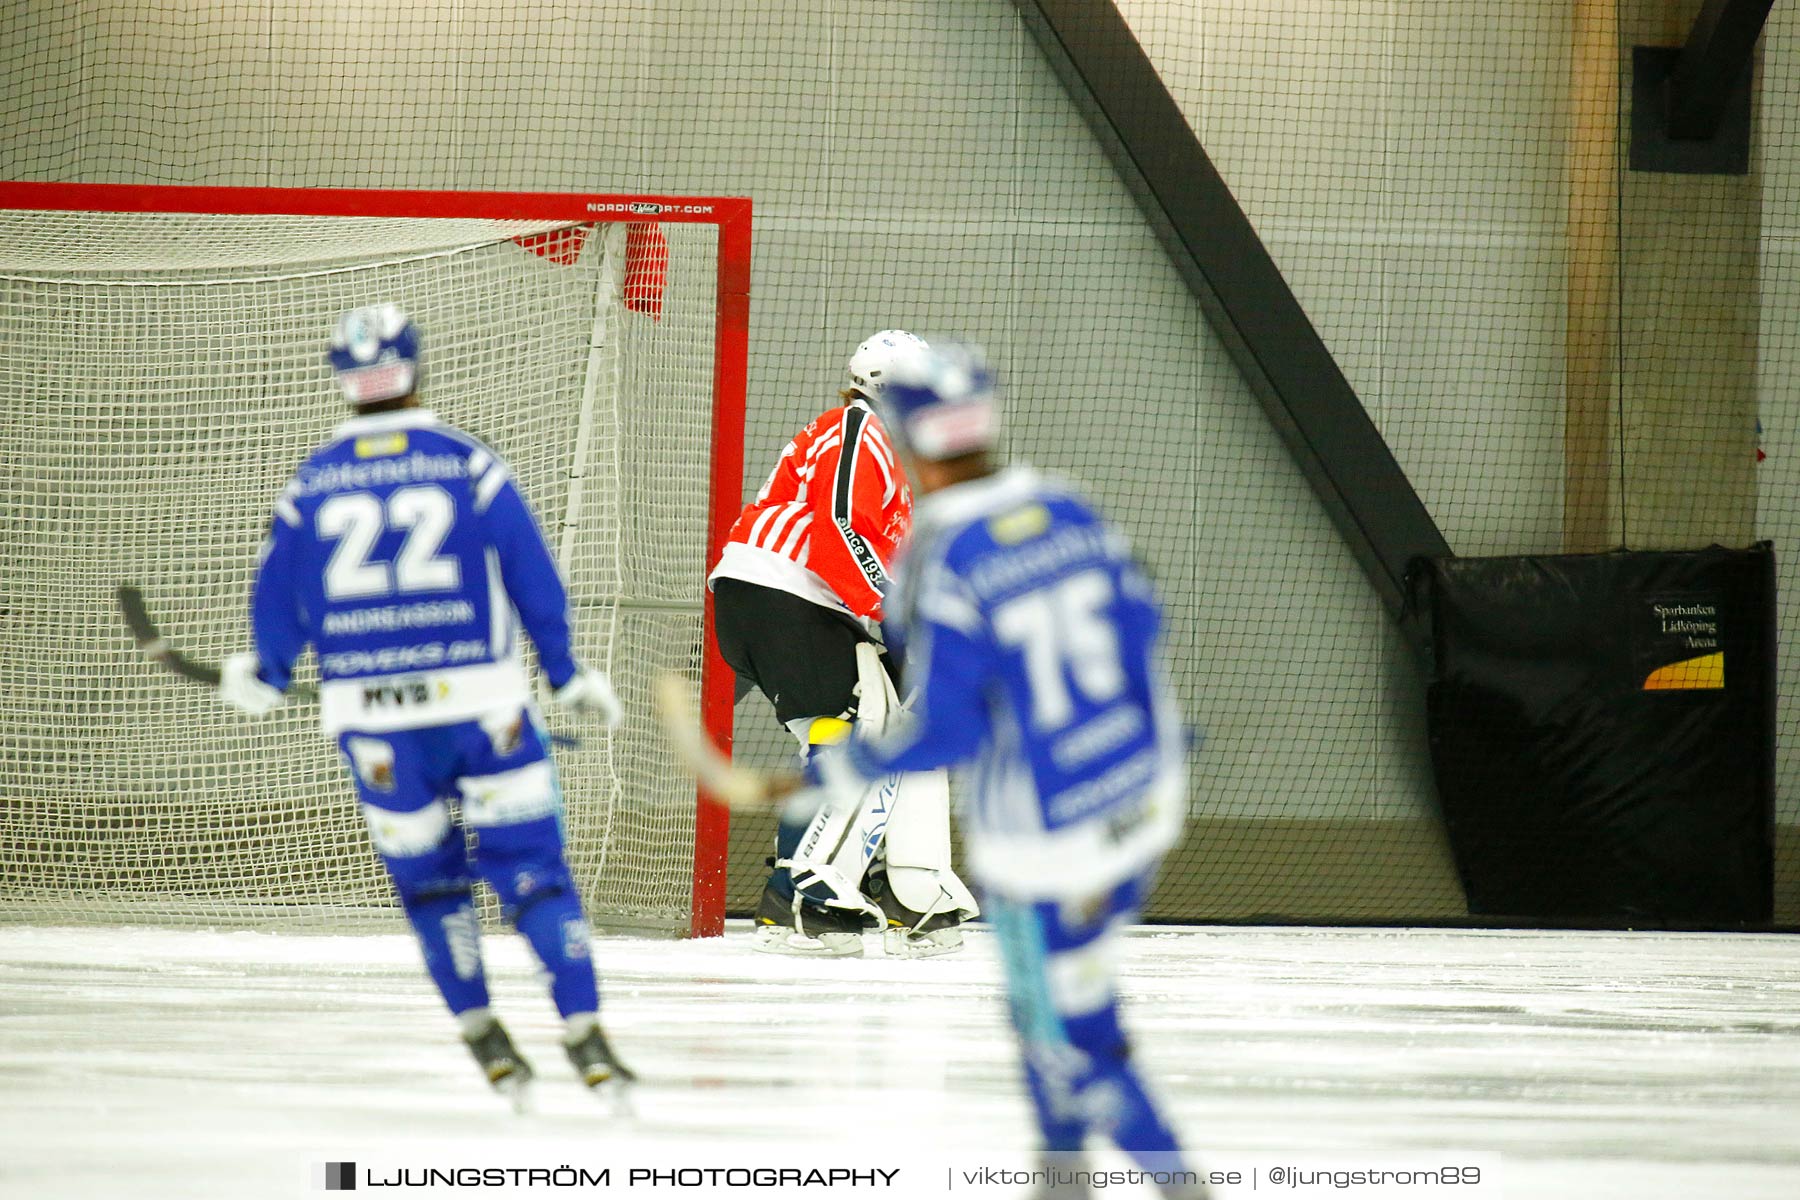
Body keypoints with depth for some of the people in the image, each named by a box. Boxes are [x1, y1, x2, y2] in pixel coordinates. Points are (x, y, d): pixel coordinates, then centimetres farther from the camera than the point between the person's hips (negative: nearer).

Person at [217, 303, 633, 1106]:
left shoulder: (310, 484, 4)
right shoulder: (471, 466, -2)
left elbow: (278, 601, 10)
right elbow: (534, 580, -1)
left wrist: (261, 679, 29)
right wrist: (569, 678, 10)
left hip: (370, 716, 2)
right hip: (480, 701, -2)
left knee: (427, 878, 16)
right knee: (530, 865, 1)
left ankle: (482, 1037, 15)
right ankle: (584, 1037, -8)